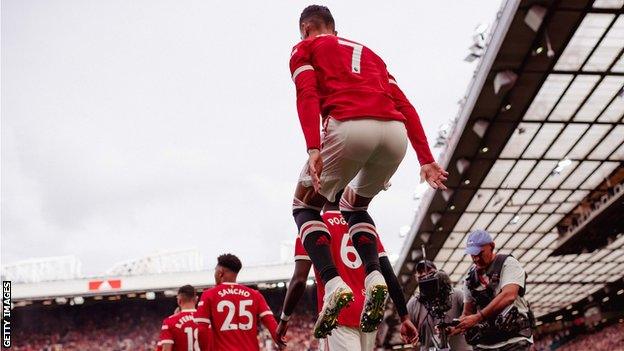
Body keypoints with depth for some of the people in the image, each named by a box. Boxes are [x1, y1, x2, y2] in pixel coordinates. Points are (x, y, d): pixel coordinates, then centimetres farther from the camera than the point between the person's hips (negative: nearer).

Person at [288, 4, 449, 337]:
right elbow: (405, 106, 24)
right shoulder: (368, 53, 36)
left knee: (305, 206, 18)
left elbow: (308, 95, 1)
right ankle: (374, 277, 5)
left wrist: (313, 149, -12)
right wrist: (425, 159, 18)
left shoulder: (304, 48, 22)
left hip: (350, 126, -5)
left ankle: (333, 283, -4)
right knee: (355, 206, 29)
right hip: (396, 133, 5)